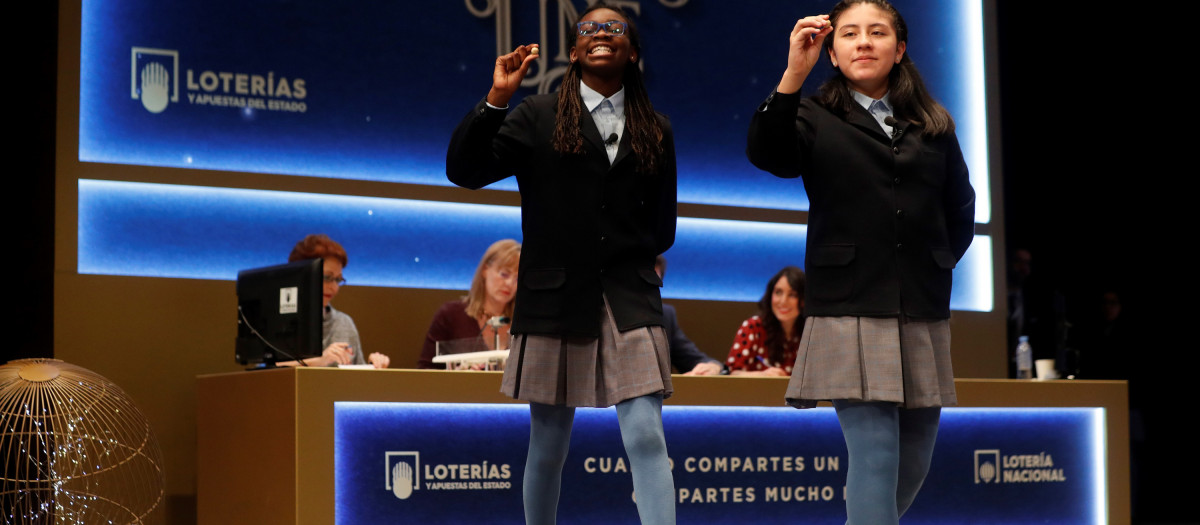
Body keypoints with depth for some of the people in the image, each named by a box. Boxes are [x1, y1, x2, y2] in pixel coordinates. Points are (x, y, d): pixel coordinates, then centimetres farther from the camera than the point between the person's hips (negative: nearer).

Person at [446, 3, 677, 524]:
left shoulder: (654, 131, 11)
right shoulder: (539, 116, 4)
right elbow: (463, 170, -7)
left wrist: (635, 252, 5)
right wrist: (496, 99, -14)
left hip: (630, 301, 1)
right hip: (555, 301, -1)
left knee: (646, 438, -11)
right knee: (548, 446, 8)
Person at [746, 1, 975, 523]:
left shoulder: (935, 126, 13)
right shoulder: (816, 118, 3)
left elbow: (961, 210, 23)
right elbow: (765, 153, -18)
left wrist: (938, 264, 11)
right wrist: (794, 74, -27)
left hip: (923, 317, 4)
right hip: (851, 314, -4)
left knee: (914, 464, 9)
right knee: (873, 454, -13)